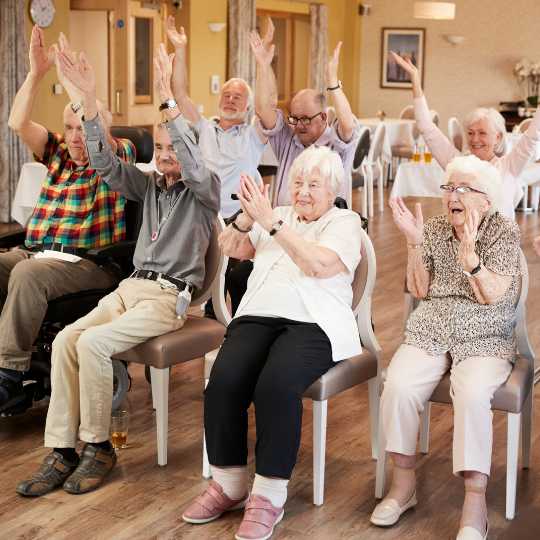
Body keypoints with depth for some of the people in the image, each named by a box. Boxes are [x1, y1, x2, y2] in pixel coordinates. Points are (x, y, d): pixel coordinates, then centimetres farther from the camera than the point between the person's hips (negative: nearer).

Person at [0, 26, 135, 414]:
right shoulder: (58, 153, 18)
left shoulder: (119, 156, 4)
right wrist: (37, 71, -4)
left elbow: (101, 135, -18)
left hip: (89, 262, -6)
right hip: (35, 251, 6)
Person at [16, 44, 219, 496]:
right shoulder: (149, 185, 18)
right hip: (131, 286, 6)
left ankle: (98, 447, -12)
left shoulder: (204, 190, 2)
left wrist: (168, 99, -29)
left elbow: (193, 163, -20)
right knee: (65, 340, -20)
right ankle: (62, 451, -17)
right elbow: (105, 163, 5)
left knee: (93, 343, -28)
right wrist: (90, 99, -6)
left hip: (170, 296, -6)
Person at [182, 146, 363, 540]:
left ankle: (269, 496, -20)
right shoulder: (278, 216, 24)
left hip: (314, 323, -4)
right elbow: (230, 248, 14)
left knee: (276, 386, -34)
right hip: (259, 315, 5)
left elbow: (319, 265, -12)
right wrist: (248, 218, -5)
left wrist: (272, 223, -15)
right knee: (223, 382, -24)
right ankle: (228, 484, -8)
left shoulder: (345, 222, 7)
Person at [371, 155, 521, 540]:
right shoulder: (434, 228, 9)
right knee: (399, 387, -27)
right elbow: (419, 290, 4)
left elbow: (491, 296, -10)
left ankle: (475, 503, -25)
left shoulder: (505, 231, -1)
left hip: (485, 338, -3)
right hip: (430, 332, 3)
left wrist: (468, 249, -24)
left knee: (473, 394, -34)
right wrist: (414, 242, -9)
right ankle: (404, 483, -9)